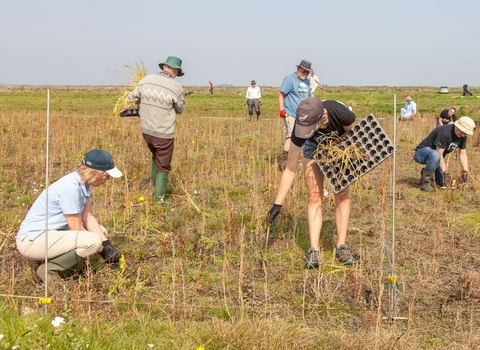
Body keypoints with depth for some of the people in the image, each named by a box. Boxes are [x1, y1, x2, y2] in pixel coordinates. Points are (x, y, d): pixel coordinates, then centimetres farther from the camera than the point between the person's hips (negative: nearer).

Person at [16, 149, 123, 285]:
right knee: (94, 240, -26)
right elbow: (76, 229, -18)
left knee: (101, 231, 14)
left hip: (51, 233, 10)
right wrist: (102, 249, -8)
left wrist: (107, 244, -5)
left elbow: (88, 218, 5)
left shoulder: (83, 183, 4)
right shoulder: (71, 188, -24)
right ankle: (48, 268, -9)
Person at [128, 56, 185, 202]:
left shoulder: (146, 80, -4)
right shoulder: (176, 87, -15)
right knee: (163, 167, 9)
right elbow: (180, 109, 0)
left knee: (156, 157, 29)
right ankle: (159, 198, 13)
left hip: (146, 130, 5)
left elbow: (132, 97, 10)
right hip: (164, 134, -5)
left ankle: (155, 189, 37)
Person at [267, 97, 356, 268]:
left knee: (342, 196, -5)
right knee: (314, 198, -8)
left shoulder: (342, 114, -43)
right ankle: (314, 250, -7)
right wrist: (277, 204, -29)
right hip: (314, 148, 0)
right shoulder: (301, 126, -38)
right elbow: (290, 170, -29)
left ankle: (341, 246, 3)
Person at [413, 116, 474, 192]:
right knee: (435, 155, -42)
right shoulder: (445, 132, -31)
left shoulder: (462, 136, -5)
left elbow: (463, 154, 0)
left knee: (444, 183, -6)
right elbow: (439, 154, -30)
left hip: (435, 157, 8)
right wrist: (445, 173, -32)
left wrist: (465, 171, -12)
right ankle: (425, 182, -25)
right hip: (421, 153, -8)